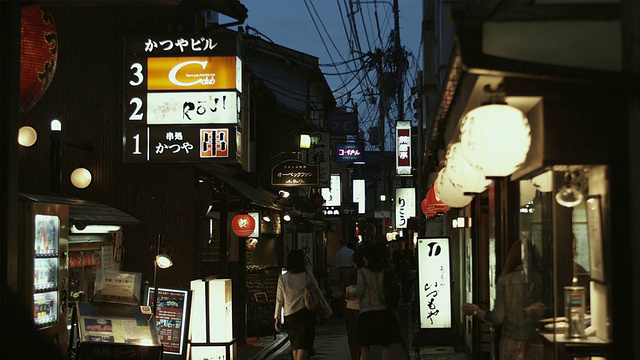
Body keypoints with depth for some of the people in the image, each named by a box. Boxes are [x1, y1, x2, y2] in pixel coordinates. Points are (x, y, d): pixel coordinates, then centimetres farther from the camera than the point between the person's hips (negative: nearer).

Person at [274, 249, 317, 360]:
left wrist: (277, 317, 10)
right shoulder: (308, 276, -4)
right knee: (303, 346, -6)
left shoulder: (282, 278, -1)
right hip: (306, 312, -2)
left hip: (289, 315, 2)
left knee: (295, 345, 19)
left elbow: (279, 300, 2)